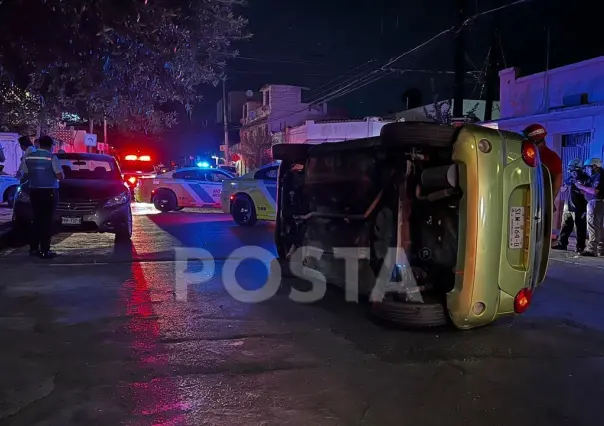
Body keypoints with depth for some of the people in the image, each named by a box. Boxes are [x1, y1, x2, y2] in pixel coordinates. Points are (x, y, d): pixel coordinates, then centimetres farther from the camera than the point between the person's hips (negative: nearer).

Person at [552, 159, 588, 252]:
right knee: (565, 226, 10)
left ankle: (580, 247, -2)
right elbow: (562, 191, 17)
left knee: (580, 228, -4)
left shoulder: (585, 179, -6)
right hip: (568, 207, 7)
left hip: (579, 209, -6)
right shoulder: (570, 178, 13)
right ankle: (561, 243, 16)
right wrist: (567, 184, -2)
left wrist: (577, 184, -20)